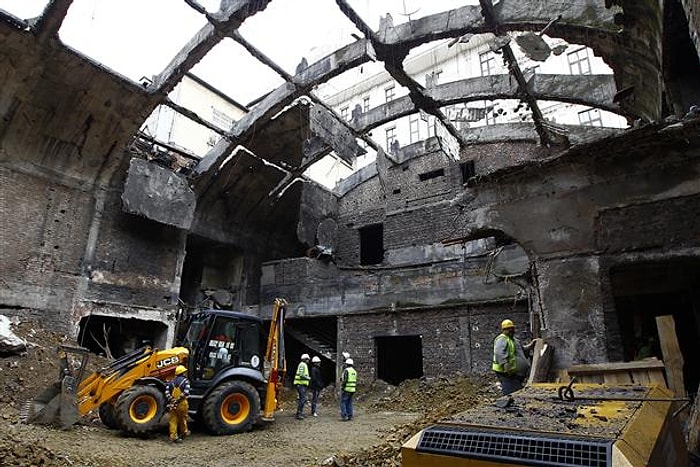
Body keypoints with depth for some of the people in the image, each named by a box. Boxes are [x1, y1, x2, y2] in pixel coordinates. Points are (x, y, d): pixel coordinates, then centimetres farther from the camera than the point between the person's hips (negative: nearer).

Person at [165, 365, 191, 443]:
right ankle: (184, 432, 33)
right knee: (182, 419, 15)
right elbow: (186, 392, -19)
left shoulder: (171, 382, 9)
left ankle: (173, 436, 5)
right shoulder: (185, 380, -5)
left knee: (173, 420, 8)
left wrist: (171, 400, -3)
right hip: (182, 403, -3)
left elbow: (167, 393, -1)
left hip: (172, 404, 3)